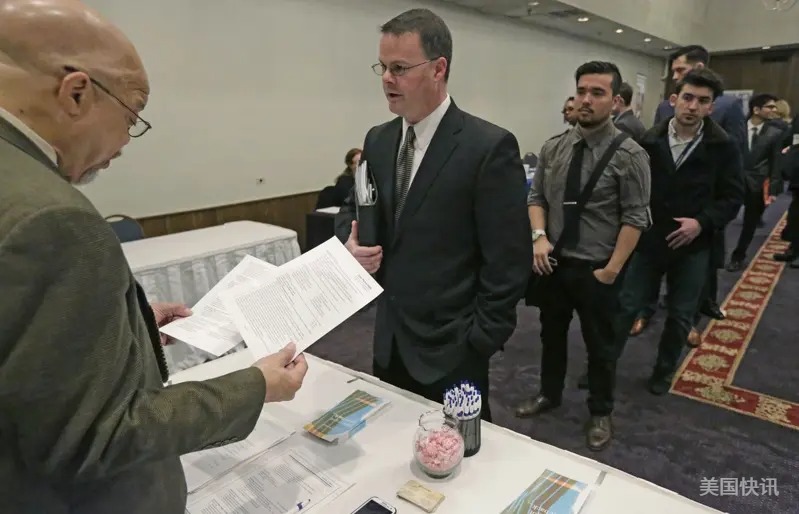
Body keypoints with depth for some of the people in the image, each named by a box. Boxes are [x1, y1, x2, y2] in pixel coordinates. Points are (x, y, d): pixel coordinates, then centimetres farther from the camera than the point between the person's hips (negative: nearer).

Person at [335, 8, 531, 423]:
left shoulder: (489, 147, -15)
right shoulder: (378, 141, 5)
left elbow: (508, 261, -15)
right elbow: (352, 210, 14)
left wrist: (480, 342, -13)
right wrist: (351, 244, -8)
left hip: (451, 347, -5)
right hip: (388, 340, 6)